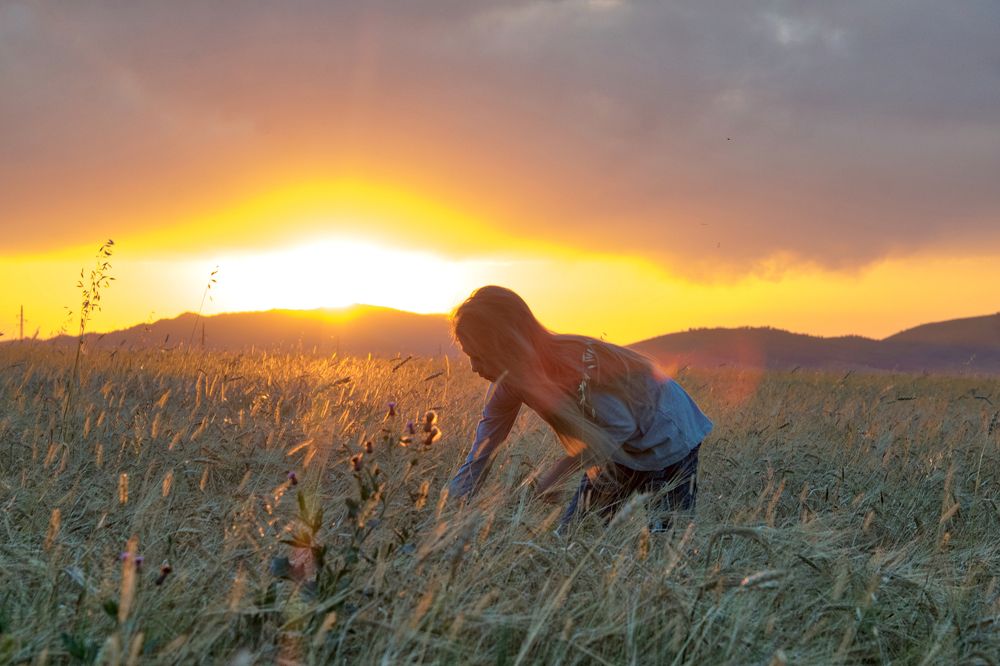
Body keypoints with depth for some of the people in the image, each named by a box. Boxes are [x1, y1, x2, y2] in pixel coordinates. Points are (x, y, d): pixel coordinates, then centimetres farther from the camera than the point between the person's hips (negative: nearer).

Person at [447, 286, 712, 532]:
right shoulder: (510, 379, -15)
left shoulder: (576, 363, -37)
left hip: (666, 437, -6)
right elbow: (482, 450, -10)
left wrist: (554, 475, -27)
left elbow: (618, 428, -27)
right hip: (616, 451, 7)